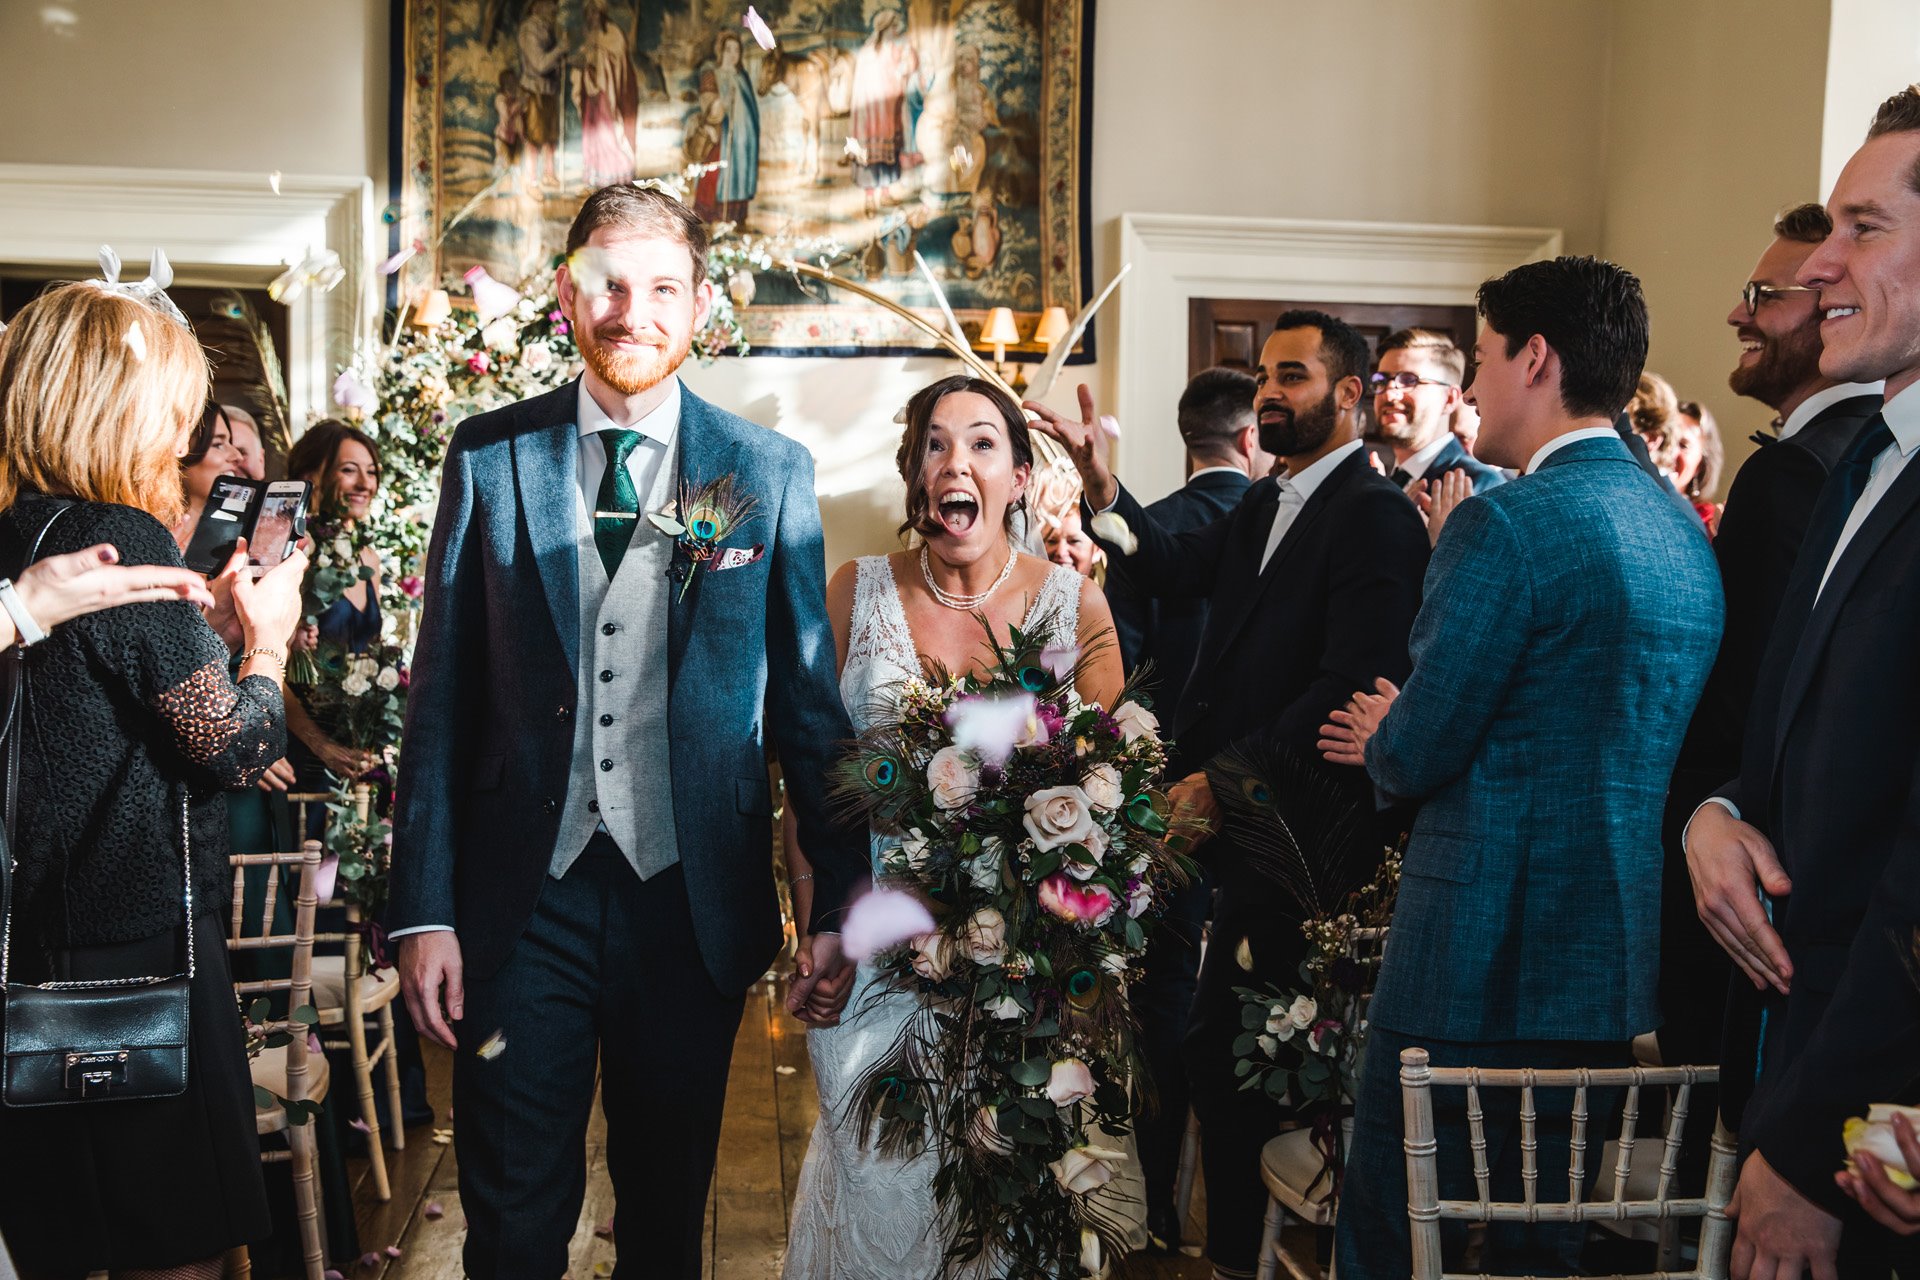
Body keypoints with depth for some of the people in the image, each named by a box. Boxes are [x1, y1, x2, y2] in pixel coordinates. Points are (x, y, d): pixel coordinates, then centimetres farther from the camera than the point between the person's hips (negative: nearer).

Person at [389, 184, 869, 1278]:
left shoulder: (773, 472, 0)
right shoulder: (490, 456, 2)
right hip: (525, 896, 0)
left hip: (694, 899, 0)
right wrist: (425, 908, -3)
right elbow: (443, 697, 2)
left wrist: (839, 903, -4)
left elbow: (811, 703, 1)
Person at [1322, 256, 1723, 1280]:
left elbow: (1417, 754, -16)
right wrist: (1414, 732, 18)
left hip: (1484, 960, -9)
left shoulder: (1508, 522, -16)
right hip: (1624, 965, 9)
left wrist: (1382, 739, 7)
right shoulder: (1682, 530, 11)